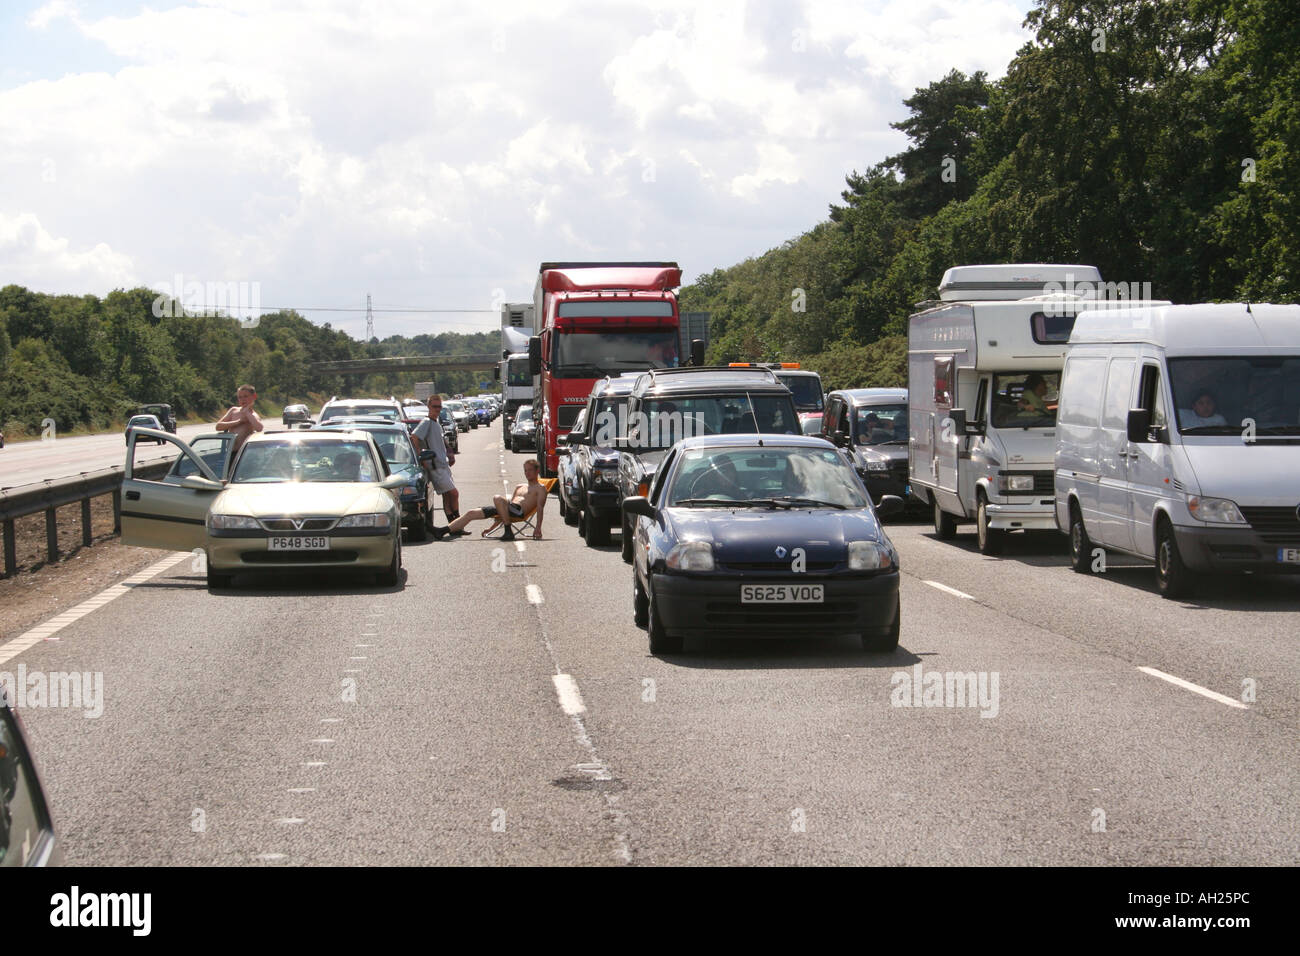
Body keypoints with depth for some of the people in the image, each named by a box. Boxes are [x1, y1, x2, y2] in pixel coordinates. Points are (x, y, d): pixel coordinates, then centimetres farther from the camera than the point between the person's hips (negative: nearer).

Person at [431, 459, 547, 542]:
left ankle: (508, 531, -32)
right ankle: (443, 531, -6)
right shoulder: (520, 486, 32)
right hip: (508, 509, 8)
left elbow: (540, 508, -4)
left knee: (497, 498, -38)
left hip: (519, 511, -8)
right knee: (471, 513, -1)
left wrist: (538, 528, -20)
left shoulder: (540, 488, 9)